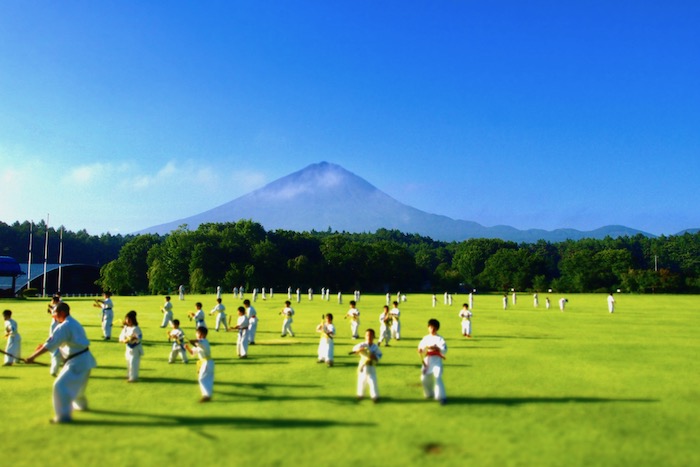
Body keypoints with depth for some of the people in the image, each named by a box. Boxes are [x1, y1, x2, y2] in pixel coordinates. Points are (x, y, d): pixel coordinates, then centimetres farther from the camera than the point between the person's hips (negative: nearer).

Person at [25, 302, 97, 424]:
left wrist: (33, 357, -15)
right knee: (75, 385, 30)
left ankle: (64, 415, -7)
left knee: (61, 386, -10)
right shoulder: (73, 323, 15)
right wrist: (43, 344, 6)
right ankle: (81, 404, 50)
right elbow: (55, 339, 20)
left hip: (77, 361, -11)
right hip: (84, 359, 11)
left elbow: (51, 344, -20)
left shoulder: (64, 326, -18)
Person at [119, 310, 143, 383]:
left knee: (133, 362, -9)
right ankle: (129, 375, 36)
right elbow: (121, 336, 3)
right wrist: (123, 340, -16)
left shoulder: (136, 328, -19)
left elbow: (140, 337, -22)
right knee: (129, 362, 20)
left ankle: (133, 377, 0)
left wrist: (135, 339, -40)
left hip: (135, 348, -8)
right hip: (128, 348, 8)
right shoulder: (125, 328, 3)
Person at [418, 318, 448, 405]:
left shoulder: (440, 339, 0)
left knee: (437, 377, -20)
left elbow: (444, 350, -9)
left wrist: (436, 348, -24)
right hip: (427, 360, 5)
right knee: (424, 378, 6)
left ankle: (441, 396, -15)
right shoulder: (425, 338, 13)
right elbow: (420, 347, 13)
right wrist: (420, 351, -9)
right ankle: (429, 393, 32)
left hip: (437, 360, -4)